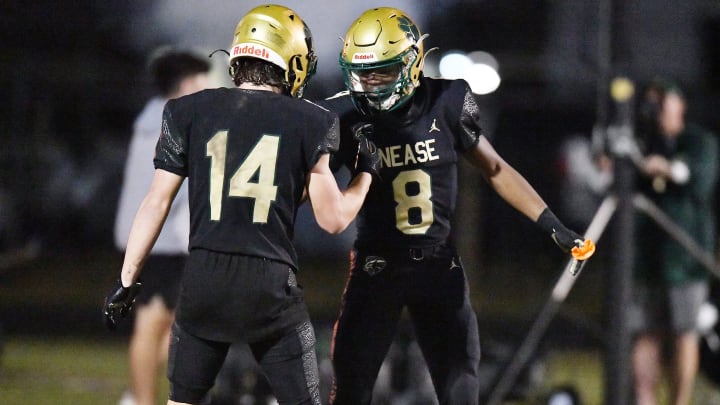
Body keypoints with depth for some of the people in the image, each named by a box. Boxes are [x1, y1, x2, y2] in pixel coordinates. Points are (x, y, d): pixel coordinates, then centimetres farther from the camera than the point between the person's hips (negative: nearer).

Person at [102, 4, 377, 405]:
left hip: (204, 280, 2)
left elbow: (157, 202, 2)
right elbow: (333, 218, 2)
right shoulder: (309, 123, -1)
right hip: (271, 287, -2)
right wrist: (366, 172, 20)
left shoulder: (190, 112, 3)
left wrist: (128, 279, 8)